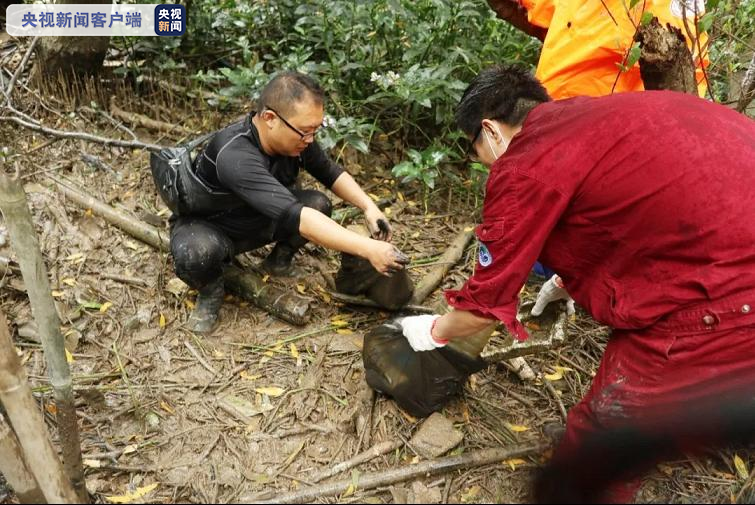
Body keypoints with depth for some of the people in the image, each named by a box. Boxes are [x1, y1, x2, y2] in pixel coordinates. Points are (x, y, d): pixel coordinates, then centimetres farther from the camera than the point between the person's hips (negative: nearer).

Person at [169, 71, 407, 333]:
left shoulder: (294, 138, -18)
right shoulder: (235, 156, -40)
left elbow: (330, 172, 0)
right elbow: (294, 217, -48)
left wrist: (368, 206, -17)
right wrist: (367, 249, -50)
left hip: (258, 221, 6)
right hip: (205, 226, -5)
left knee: (318, 205, -18)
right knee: (194, 254, -39)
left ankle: (282, 255, 9)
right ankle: (211, 288, -4)